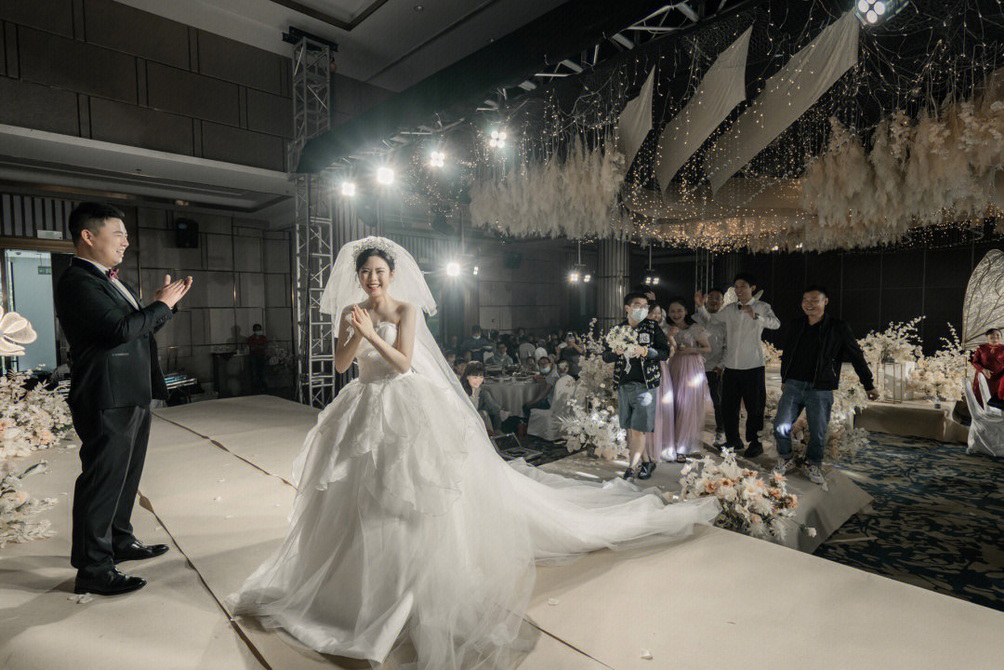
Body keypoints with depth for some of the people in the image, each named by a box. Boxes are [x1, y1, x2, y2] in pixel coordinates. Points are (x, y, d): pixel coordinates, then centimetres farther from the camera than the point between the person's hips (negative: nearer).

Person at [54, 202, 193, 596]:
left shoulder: (109, 280, 17)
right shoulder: (78, 282, -15)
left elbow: (140, 328, 22)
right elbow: (120, 329, -26)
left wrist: (168, 302, 9)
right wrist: (162, 304, -13)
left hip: (132, 397, 10)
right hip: (108, 401, -10)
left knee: (124, 476, 20)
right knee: (102, 480, -2)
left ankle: (120, 542, 36)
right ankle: (92, 570, 10)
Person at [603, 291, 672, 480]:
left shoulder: (652, 328, 3)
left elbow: (665, 352, -2)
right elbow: (605, 356, 10)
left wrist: (644, 350, -16)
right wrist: (616, 352, -12)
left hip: (645, 384, -3)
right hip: (624, 384, 3)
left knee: (640, 427, -7)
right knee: (629, 428, 7)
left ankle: (632, 466, 2)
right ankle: (646, 461, 23)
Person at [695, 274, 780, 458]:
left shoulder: (761, 307, -2)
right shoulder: (729, 310, 11)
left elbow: (775, 324, -19)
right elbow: (707, 320, 16)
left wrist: (756, 316, -37)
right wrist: (700, 306, -2)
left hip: (752, 366, -4)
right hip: (731, 365, 4)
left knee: (754, 406, 4)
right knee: (728, 406, 9)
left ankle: (755, 443, 18)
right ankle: (734, 441, 24)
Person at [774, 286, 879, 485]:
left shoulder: (838, 328, -2)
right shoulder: (795, 325, 8)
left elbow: (857, 357, 6)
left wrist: (869, 385, 9)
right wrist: (784, 379, 23)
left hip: (820, 390, -2)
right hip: (793, 385, 2)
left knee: (818, 433, 2)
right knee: (781, 426, -3)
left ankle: (812, 465, 26)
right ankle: (785, 459, 20)